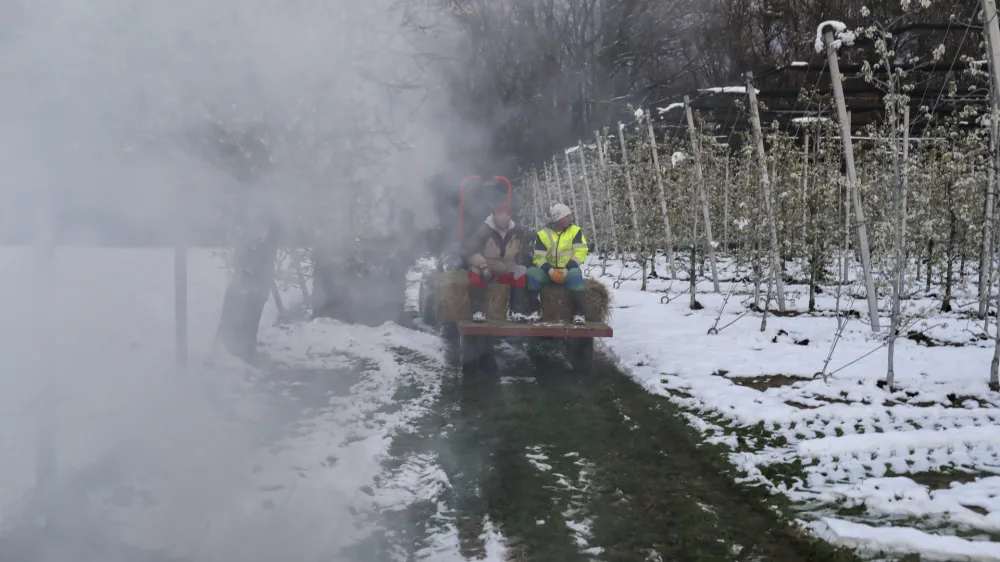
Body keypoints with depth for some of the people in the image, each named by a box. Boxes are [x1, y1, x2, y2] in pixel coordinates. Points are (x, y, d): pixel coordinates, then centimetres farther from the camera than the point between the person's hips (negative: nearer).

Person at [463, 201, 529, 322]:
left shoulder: (516, 231, 0)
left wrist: (520, 264, 5)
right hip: (485, 271, -4)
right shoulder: (484, 230, -15)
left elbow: (522, 252, 19)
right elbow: (470, 251, -22)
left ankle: (517, 311, -21)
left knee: (522, 272, -23)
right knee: (476, 272, -35)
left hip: (506, 272, 4)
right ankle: (478, 312, -33)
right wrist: (483, 266, -35)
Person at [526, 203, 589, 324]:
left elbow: (580, 252, -7)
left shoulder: (575, 231, 2)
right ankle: (533, 310, -24)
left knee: (575, 274, -37)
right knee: (532, 272, -28)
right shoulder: (543, 234, 3)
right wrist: (549, 270, -21)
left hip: (568, 271, -2)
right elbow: (539, 257, -2)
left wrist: (568, 268, -22)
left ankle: (579, 313, -33)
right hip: (548, 272, 2)